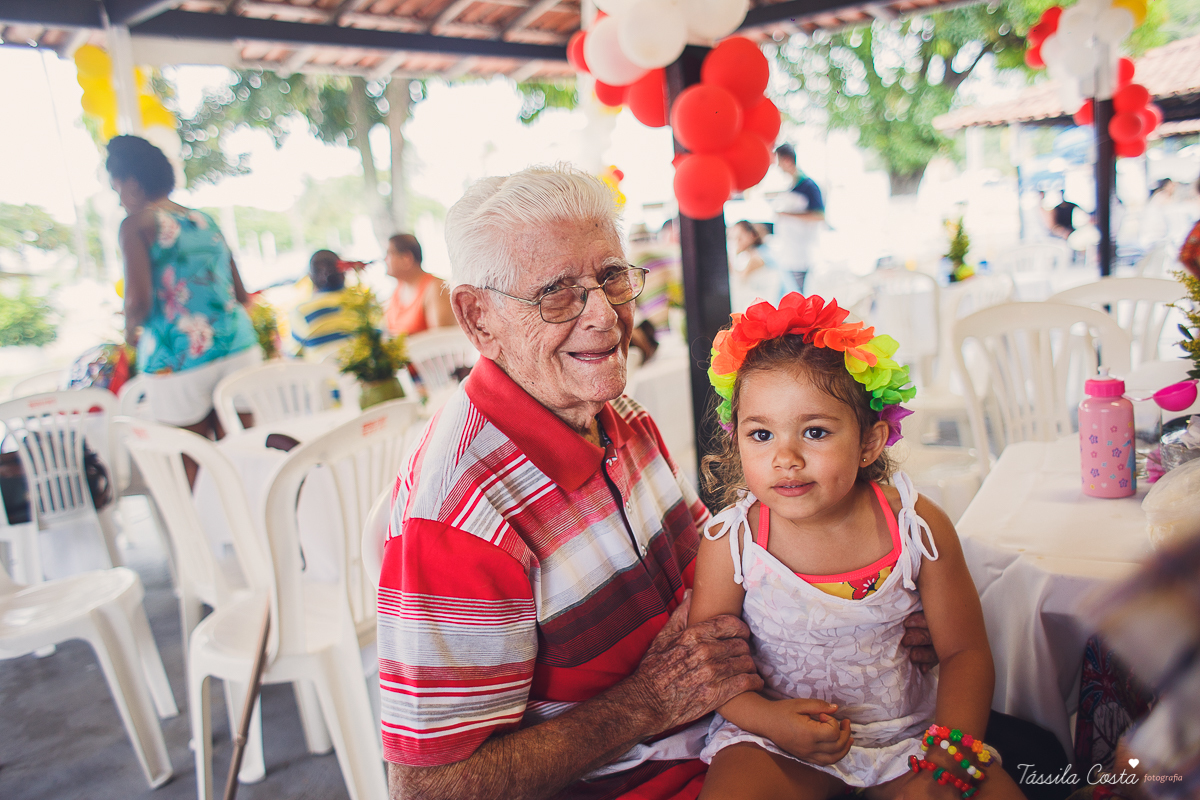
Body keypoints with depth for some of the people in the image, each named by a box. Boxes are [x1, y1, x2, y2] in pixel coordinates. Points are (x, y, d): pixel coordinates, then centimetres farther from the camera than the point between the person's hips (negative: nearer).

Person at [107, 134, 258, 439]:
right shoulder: (206, 220, 14)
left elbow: (138, 300, -14)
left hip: (179, 362, -5)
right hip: (238, 348, 5)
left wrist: (131, 330, 6)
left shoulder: (137, 224, -3)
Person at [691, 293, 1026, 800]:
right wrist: (767, 718, -20)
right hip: (777, 738, -1)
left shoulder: (918, 527, -13)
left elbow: (965, 653, -4)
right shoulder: (731, 541, -16)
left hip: (906, 729, 2)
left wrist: (952, 753, -17)